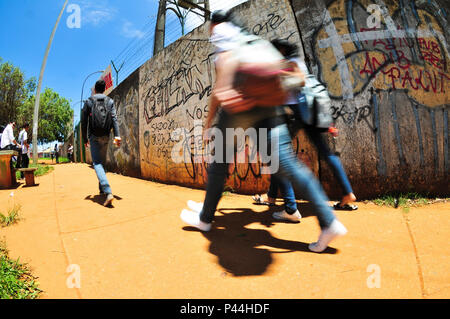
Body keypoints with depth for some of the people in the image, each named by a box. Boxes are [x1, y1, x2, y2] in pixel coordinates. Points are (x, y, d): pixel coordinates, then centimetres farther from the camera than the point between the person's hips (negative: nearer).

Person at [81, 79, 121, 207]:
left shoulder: (88, 102, 4)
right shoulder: (110, 101, 8)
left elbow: (84, 122, 2)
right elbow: (114, 119, -5)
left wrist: (85, 139, 9)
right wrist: (117, 135, -12)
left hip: (94, 136, -3)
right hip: (105, 136, 3)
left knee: (97, 163, -10)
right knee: (103, 162, 17)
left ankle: (108, 192, -29)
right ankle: (102, 189, 24)